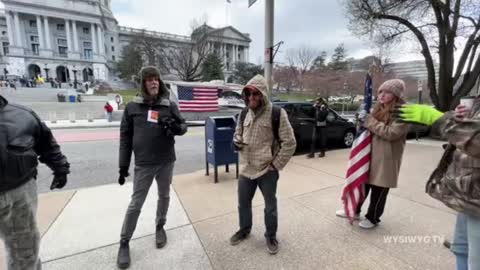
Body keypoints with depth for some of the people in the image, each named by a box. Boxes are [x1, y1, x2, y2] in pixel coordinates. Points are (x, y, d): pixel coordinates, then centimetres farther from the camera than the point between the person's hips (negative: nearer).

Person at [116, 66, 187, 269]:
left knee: (164, 196, 17)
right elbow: (125, 137, 2)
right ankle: (124, 242, 25)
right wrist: (123, 165, 2)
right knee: (136, 203, 6)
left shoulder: (169, 105, 0)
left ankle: (160, 227, 40)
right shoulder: (133, 107, -1)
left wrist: (175, 127, -24)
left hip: (166, 161, 2)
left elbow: (183, 127, 2)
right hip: (143, 164, -1)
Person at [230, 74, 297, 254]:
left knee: (270, 206, 14)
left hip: (267, 171, -5)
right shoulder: (244, 114, 4)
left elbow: (290, 143, -11)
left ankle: (271, 236, 40)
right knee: (243, 203, 20)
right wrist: (236, 141, -6)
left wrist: (276, 165, -11)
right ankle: (244, 230, 48)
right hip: (246, 169, 5)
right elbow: (238, 133, 18)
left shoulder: (277, 114, -14)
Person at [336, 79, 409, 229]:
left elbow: (391, 133, -24)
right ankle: (355, 210, 34)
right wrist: (364, 121, 1)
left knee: (379, 191, 8)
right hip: (370, 153, 7)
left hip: (386, 158, -7)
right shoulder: (379, 109, 11)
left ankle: (373, 218, 28)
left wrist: (369, 121, -22)